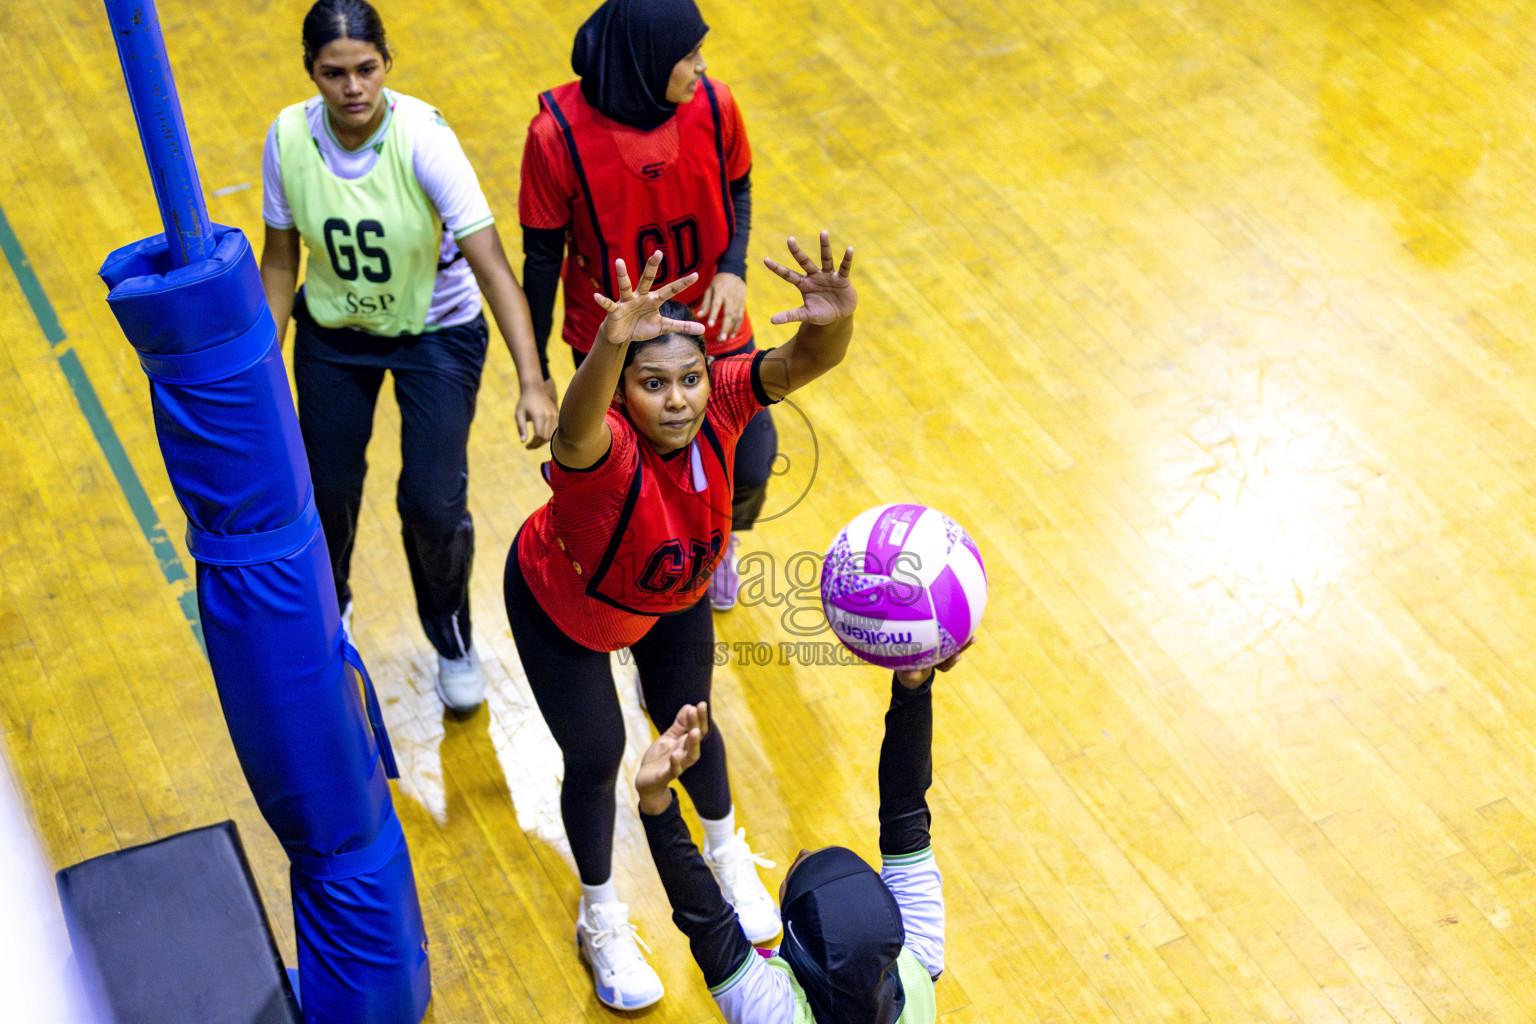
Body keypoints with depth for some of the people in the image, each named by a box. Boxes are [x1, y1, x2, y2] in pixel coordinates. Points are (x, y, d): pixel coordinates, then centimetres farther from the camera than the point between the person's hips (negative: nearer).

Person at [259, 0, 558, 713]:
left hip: (438, 330, -3)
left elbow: (491, 265, -33)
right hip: (334, 333, 3)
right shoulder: (288, 139, -17)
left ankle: (451, 636, 26)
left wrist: (532, 382, -42)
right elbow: (280, 260, -3)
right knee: (326, 489, 7)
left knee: (433, 504, -8)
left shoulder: (423, 138, -28)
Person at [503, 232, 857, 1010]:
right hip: (562, 604, -4)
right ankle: (601, 920, 37)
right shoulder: (603, 448, -45)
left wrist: (835, 323, -70)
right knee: (595, 757, 8)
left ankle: (727, 854, 53)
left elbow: (801, 363, -45)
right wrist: (610, 346, -90)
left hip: (673, 596, 4)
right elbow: (576, 429, -69)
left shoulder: (718, 402, -32)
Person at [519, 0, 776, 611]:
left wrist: (733, 269, -15)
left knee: (748, 468, 9)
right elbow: (543, 256, -11)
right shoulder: (558, 135, -23)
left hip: (712, 327, 3)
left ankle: (716, 541, 48)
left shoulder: (713, 107, -15)